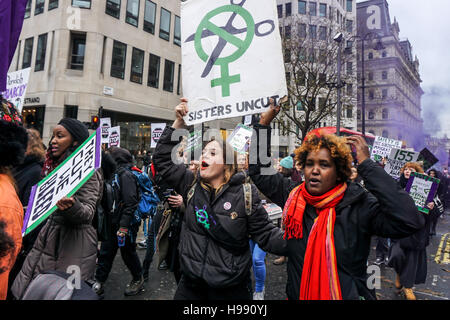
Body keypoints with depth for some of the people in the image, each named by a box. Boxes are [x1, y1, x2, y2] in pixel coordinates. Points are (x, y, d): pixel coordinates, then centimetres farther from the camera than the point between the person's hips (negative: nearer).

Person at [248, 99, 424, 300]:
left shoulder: (359, 205, -18)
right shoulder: (293, 196, -7)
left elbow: (410, 221, -34)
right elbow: (259, 170, 2)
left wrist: (366, 164, -31)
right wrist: (264, 122, -3)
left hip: (348, 295, -3)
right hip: (296, 295, 4)